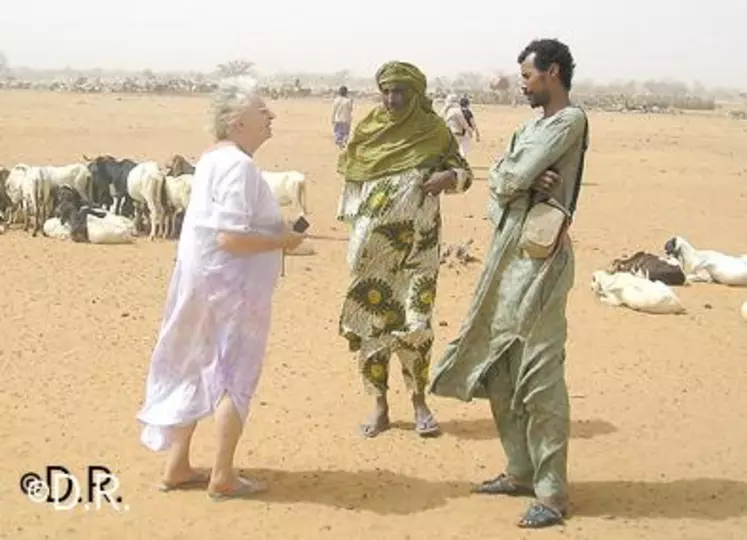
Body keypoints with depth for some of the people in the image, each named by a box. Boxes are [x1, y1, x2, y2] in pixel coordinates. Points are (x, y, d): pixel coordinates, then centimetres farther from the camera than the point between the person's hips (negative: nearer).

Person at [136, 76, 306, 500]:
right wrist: (283, 241, -15)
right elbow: (231, 238, -27)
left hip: (205, 281, 10)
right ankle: (223, 477, 11)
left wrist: (275, 233, 11)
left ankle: (177, 466, 25)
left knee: (198, 371, 16)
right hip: (230, 286, -10)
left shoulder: (214, 158, 11)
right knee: (236, 375, 2)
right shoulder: (239, 165, -20)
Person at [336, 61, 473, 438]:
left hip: (415, 245, -2)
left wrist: (449, 176, -18)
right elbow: (349, 174, 11)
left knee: (413, 321, -2)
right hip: (372, 245, 2)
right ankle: (380, 406, 14)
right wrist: (355, 230, 1)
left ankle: (419, 401, 16)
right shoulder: (368, 129, 3)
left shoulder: (433, 130, -1)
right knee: (370, 319, 2)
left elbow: (463, 170, 6)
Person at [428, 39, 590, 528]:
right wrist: (522, 180, -11)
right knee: (498, 369, 13)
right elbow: (499, 179, 8)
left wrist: (513, 176, 4)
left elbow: (512, 176, -16)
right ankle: (521, 472, 25)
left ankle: (552, 493, 1)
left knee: (540, 377, -7)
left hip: (540, 261, -9)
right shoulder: (534, 124, 19)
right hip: (509, 254, 9)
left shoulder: (570, 120, -9)